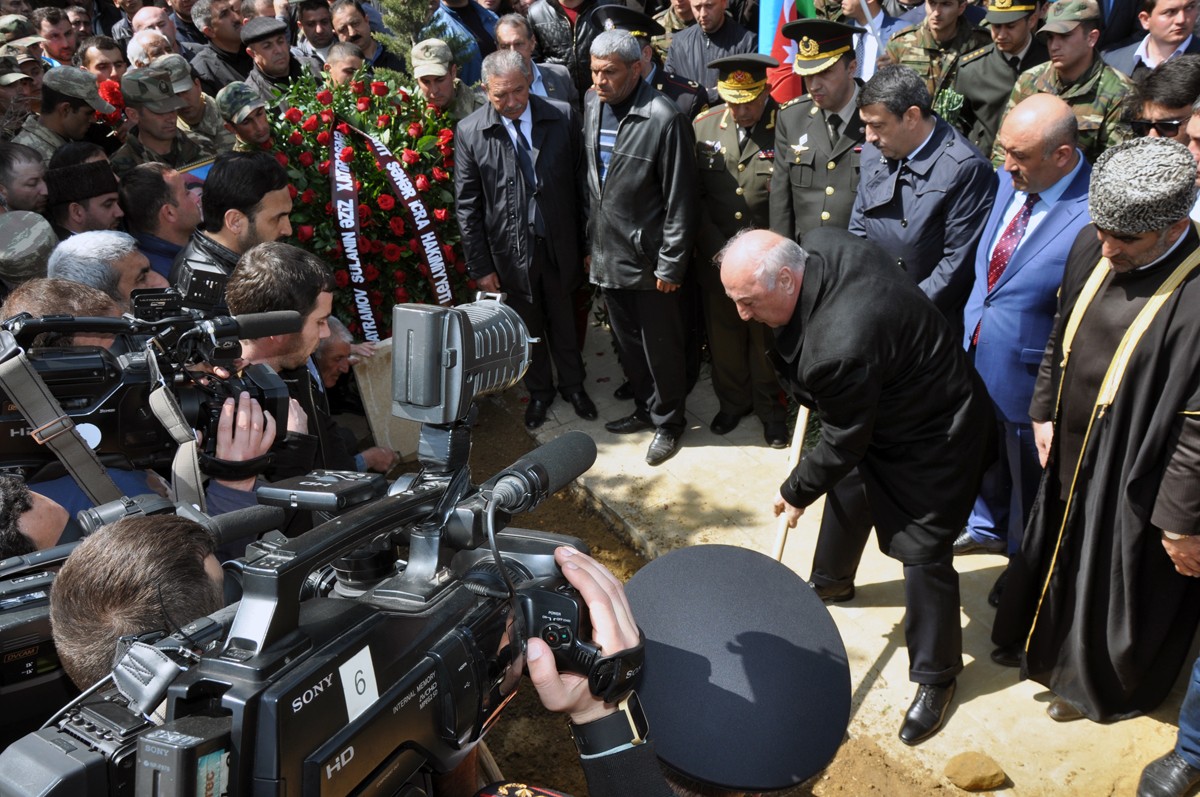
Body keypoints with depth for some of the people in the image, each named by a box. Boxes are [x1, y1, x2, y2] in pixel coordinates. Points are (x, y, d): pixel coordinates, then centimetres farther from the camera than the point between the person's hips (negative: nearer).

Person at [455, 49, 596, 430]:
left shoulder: (563, 117, -8)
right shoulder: (470, 132, -10)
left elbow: (581, 180, -1)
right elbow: (467, 206, -6)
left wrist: (587, 241, -1)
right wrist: (480, 265, -6)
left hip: (559, 242, 1)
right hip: (510, 249, -1)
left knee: (563, 318, 19)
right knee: (528, 326, 17)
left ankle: (573, 385, 43)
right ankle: (539, 391, 41)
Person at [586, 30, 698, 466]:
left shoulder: (664, 120, -19)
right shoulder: (591, 105, 4)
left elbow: (679, 201, -16)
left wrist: (671, 265, -14)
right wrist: (590, 241, 13)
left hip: (649, 260, -7)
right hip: (607, 254, 7)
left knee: (661, 346, 9)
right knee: (627, 343, 20)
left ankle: (668, 421, 30)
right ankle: (646, 409, 41)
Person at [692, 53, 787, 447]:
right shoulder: (703, 127, -1)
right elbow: (692, 197, 1)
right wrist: (717, 249, -6)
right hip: (716, 258, 3)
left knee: (767, 338, 12)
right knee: (723, 333, 17)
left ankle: (771, 408, 33)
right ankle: (732, 401, 39)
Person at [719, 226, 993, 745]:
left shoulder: (841, 347, -41)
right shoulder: (821, 246, -17)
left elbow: (843, 443, -25)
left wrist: (796, 492, -7)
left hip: (931, 438, -9)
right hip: (881, 406, 9)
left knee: (923, 553, 0)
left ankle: (935, 676, 19)